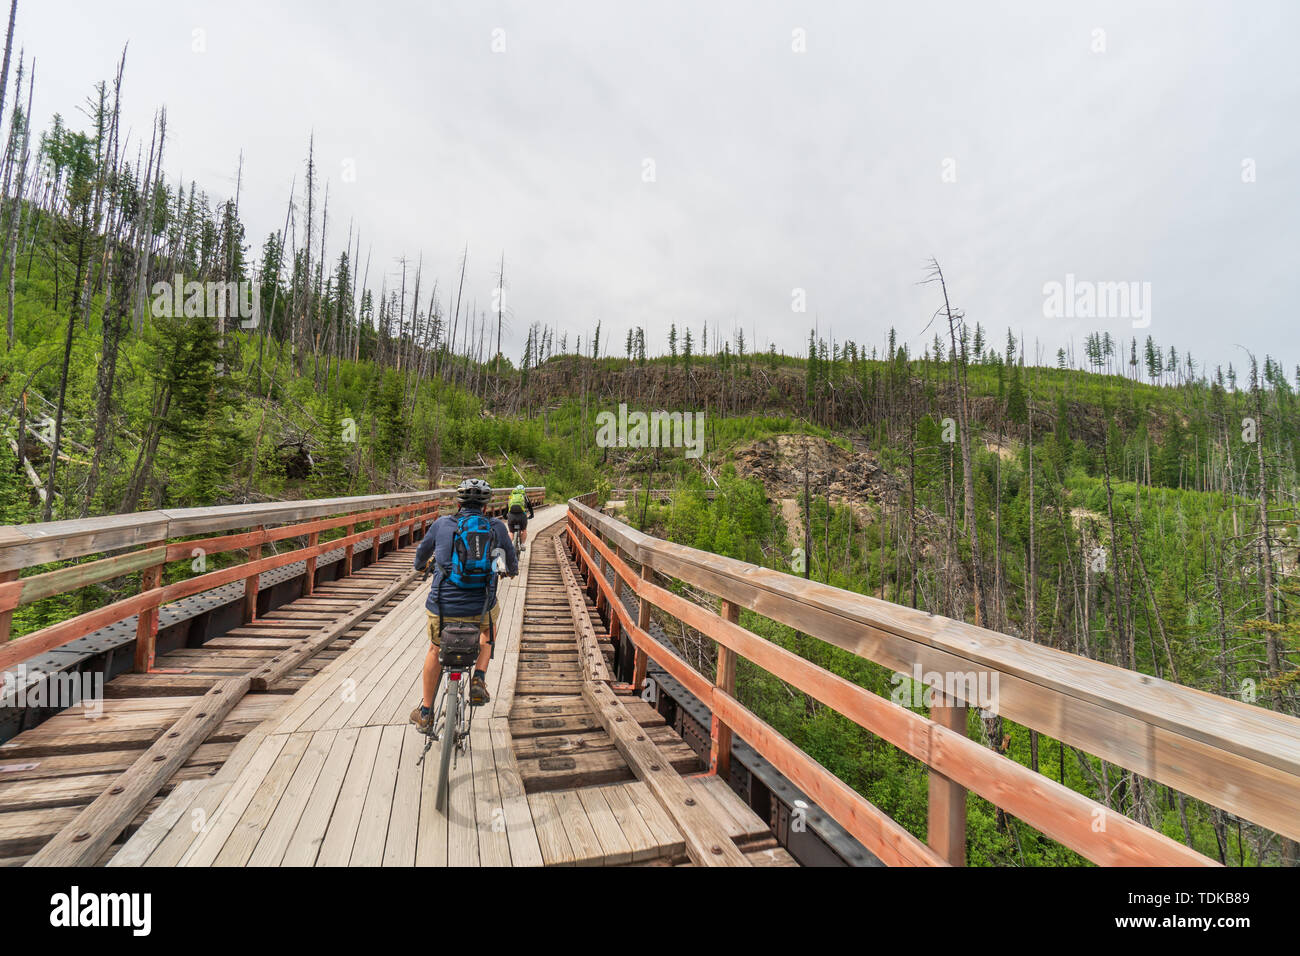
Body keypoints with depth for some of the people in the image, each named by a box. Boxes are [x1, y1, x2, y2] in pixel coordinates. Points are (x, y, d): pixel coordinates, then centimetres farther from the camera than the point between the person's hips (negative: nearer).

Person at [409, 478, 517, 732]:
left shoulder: (442, 524, 4)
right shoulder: (497, 527, 2)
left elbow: (421, 556, 22)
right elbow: (512, 566, 17)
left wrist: (423, 565, 46)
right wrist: (511, 570, 41)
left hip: (442, 608, 1)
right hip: (480, 610, -1)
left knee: (435, 649, 31)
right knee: (491, 618, 35)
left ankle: (425, 713, 41)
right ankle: (479, 678, 20)